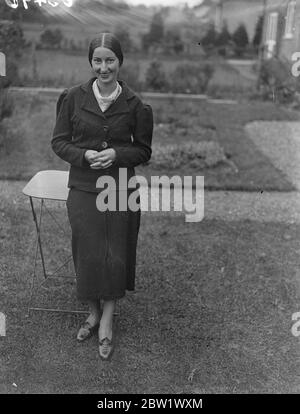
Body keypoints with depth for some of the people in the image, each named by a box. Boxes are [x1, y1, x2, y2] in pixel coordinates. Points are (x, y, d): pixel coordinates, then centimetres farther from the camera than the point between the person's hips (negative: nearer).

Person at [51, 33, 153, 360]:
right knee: (87, 253, 6)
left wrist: (116, 154, -15)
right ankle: (93, 313, 30)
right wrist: (84, 155, -16)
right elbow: (58, 141, 2)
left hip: (121, 189, 0)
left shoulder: (134, 105, -3)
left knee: (117, 254, 4)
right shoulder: (73, 97, -3)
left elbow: (144, 151, 4)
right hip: (82, 189, 0)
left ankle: (107, 321, 22)